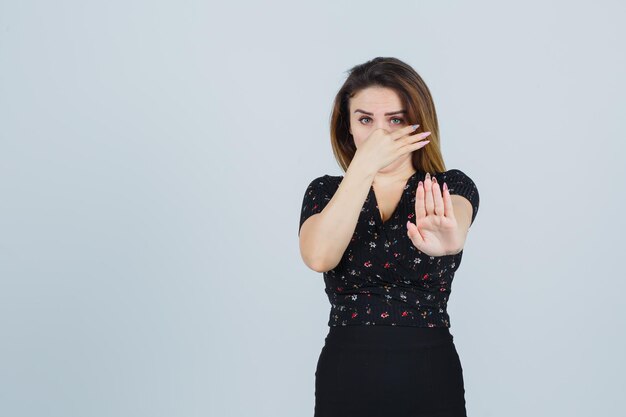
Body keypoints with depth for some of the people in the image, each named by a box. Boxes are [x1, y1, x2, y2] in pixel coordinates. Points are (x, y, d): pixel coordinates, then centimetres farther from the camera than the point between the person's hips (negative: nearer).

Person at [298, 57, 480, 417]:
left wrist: (446, 238, -52)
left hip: (429, 377, -1)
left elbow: (456, 225, -27)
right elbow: (319, 257, -19)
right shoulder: (326, 192, 2)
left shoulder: (452, 187, -3)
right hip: (345, 377, 1)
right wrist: (365, 164, -23)